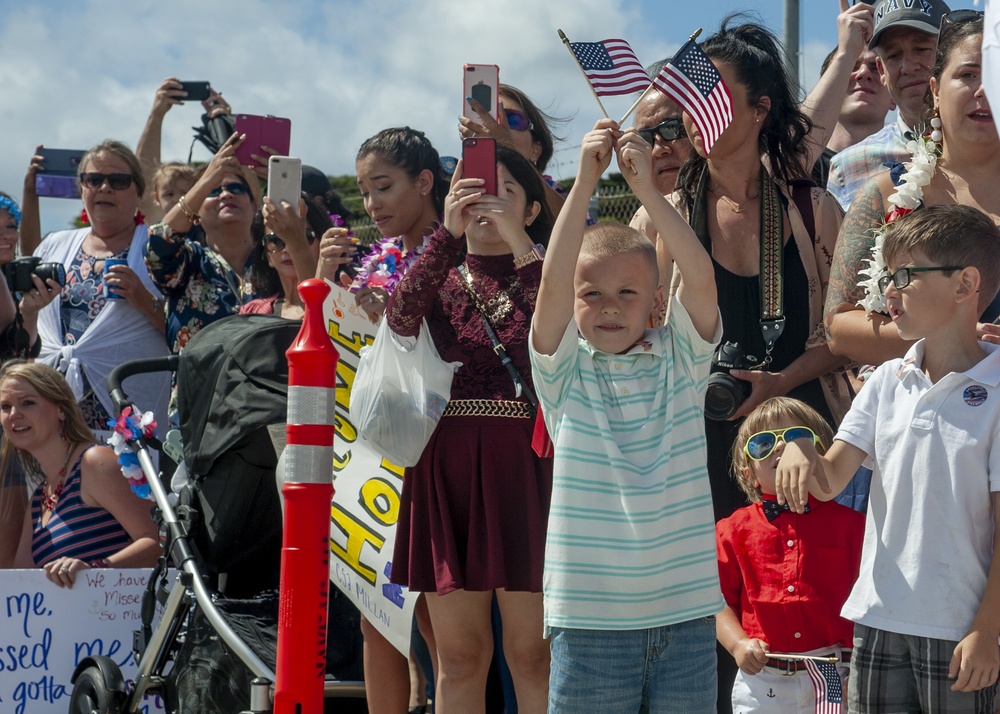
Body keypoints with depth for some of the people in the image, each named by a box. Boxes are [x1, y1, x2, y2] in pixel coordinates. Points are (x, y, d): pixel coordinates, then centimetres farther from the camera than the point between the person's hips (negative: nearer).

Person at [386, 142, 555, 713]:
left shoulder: (544, 274, 7)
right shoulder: (438, 279, 12)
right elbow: (402, 317, -12)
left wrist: (518, 240, -24)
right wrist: (449, 232, -24)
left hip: (523, 467, -2)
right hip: (447, 467, 2)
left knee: (532, 653, -3)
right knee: (459, 654, 5)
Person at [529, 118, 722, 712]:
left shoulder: (681, 360, 5)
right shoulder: (565, 372, 2)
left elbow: (701, 275, -9)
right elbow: (552, 282, -13)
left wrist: (646, 187, -13)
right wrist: (585, 180, -15)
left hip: (686, 610, 1)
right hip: (592, 615, -1)